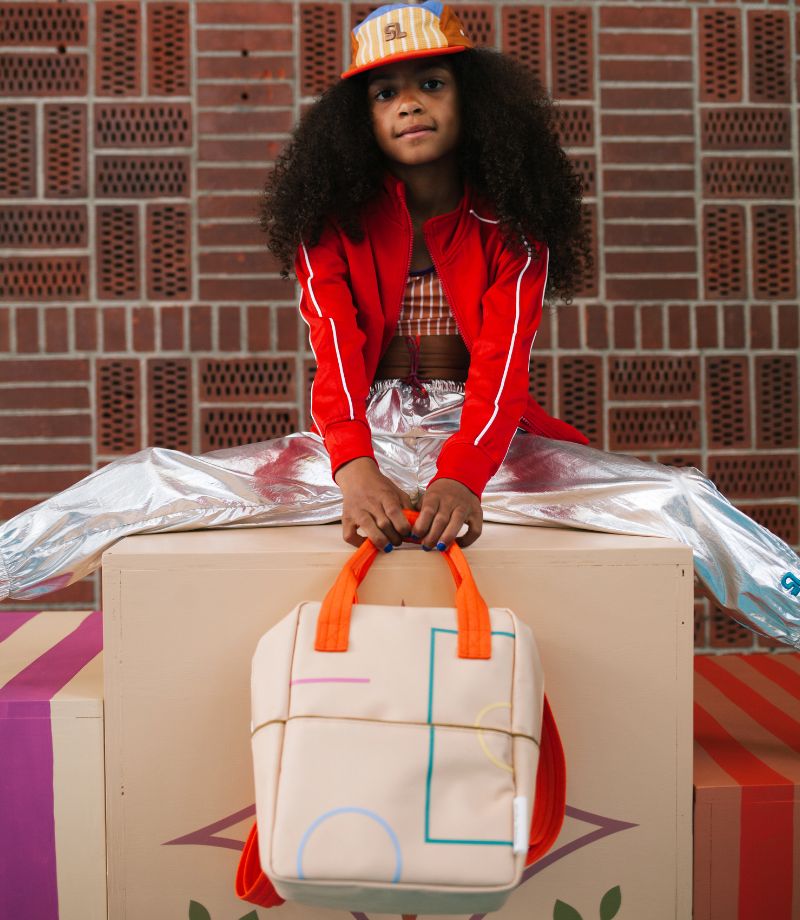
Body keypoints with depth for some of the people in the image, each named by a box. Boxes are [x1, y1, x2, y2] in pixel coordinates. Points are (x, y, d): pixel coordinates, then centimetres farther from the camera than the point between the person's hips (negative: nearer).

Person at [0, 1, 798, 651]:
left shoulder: (510, 223, -1)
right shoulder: (333, 221, -1)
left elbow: (501, 366, -14)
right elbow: (337, 357, -14)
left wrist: (462, 475, -34)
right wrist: (354, 470, -35)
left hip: (484, 440, 0)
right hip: (361, 438, 0)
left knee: (684, 502, -21)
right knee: (137, 484, -16)